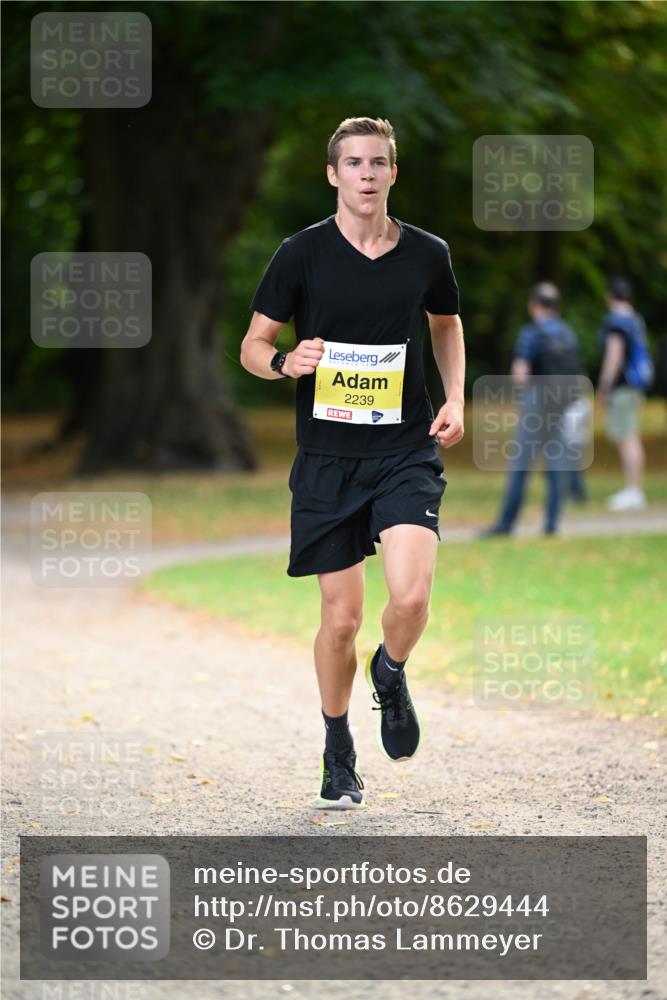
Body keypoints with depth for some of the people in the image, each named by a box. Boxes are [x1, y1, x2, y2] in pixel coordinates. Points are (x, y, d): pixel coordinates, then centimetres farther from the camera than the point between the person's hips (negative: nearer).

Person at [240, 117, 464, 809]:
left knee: (411, 595, -21)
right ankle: (338, 757, 25)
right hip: (327, 459, 0)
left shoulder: (427, 254, 3)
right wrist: (287, 362, -18)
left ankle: (390, 675, 15)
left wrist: (455, 397, 10)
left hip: (406, 452, 1)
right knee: (341, 620, 2)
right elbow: (253, 346, 4)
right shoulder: (302, 253, -2)